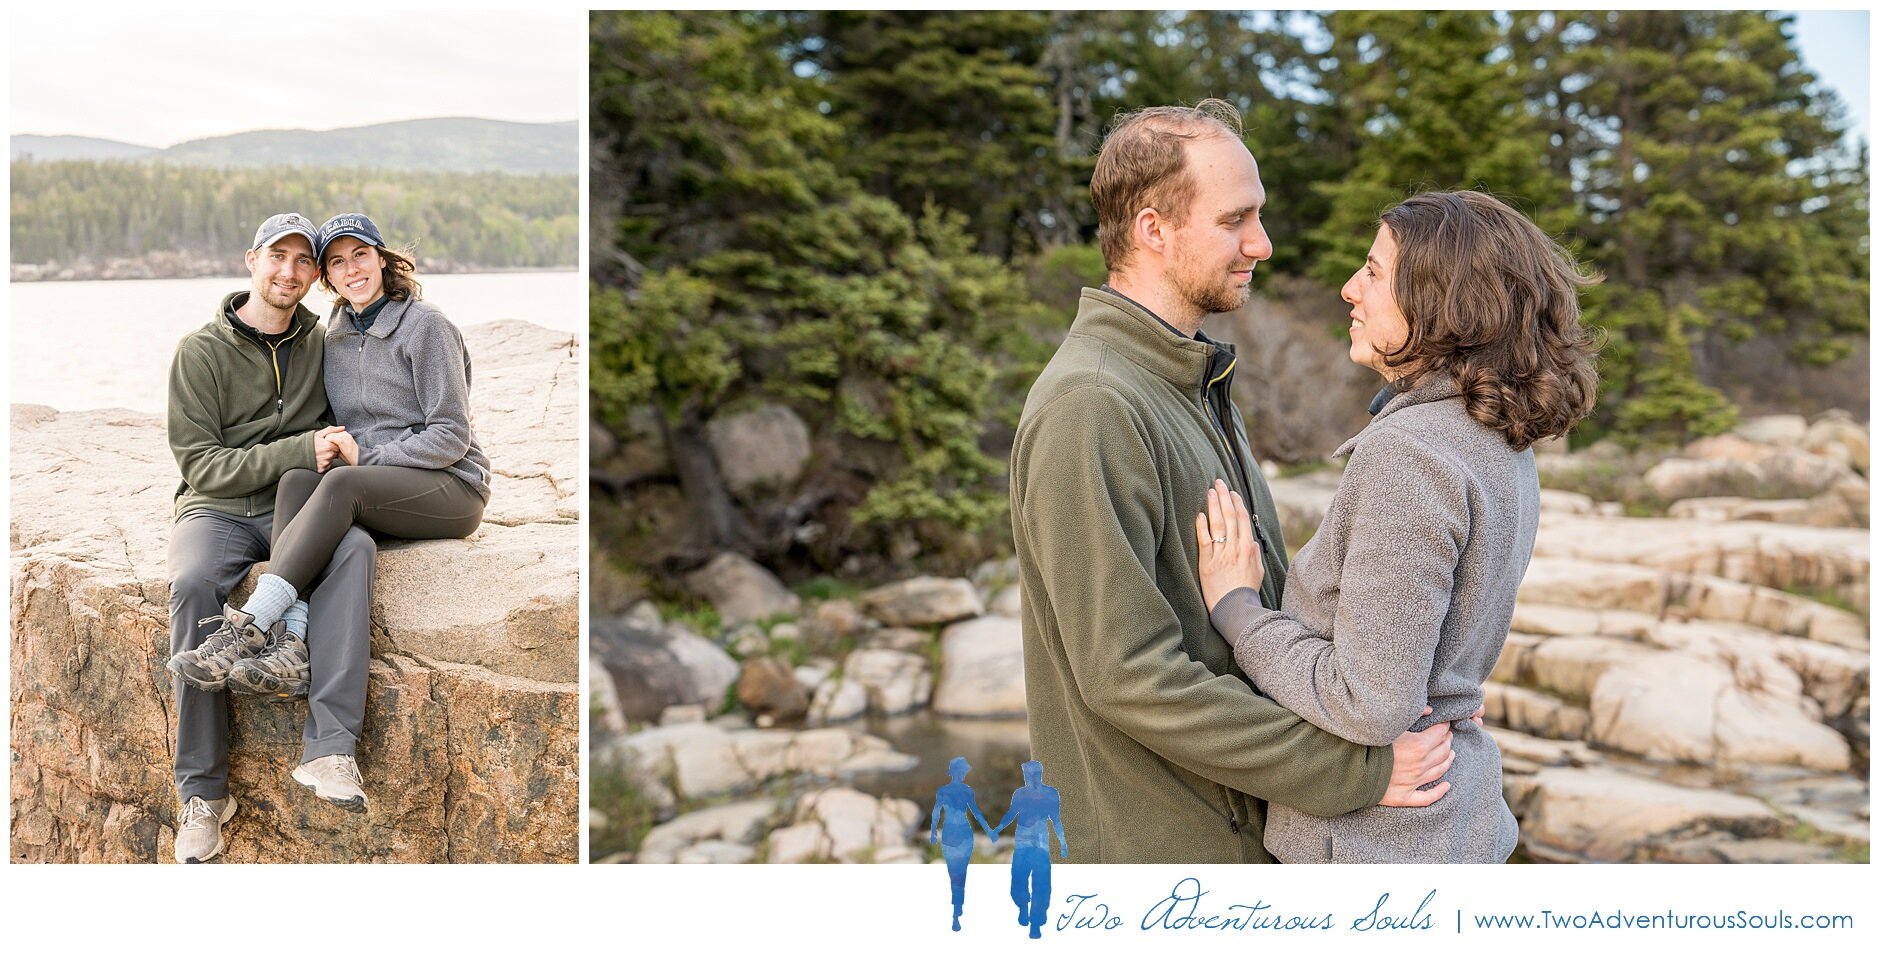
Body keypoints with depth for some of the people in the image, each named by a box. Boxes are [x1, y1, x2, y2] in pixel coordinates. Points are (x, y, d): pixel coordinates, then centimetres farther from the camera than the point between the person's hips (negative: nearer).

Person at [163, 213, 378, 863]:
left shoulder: (323, 345, 11)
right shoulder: (201, 351, 0)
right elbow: (202, 464, -6)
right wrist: (299, 452, -18)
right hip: (217, 510, -2)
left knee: (355, 546, -32)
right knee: (193, 583, -34)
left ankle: (327, 748, -40)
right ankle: (202, 794, -24)